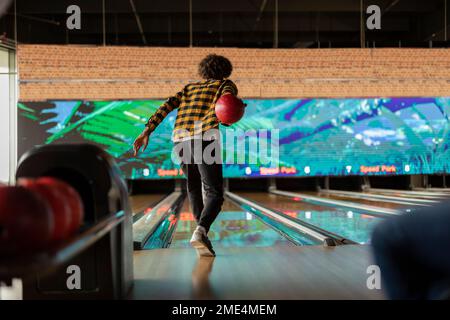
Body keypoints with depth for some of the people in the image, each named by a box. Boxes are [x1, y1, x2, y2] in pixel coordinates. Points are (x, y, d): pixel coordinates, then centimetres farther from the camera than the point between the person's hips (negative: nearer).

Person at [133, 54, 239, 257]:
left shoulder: (190, 87, 30)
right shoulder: (226, 84, 19)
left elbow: (166, 106, 15)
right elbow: (227, 92, -8)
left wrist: (146, 132, 9)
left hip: (181, 140, 5)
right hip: (206, 139, -4)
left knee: (193, 186, 25)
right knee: (215, 194, -3)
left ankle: (202, 232, 27)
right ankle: (200, 232, -28)